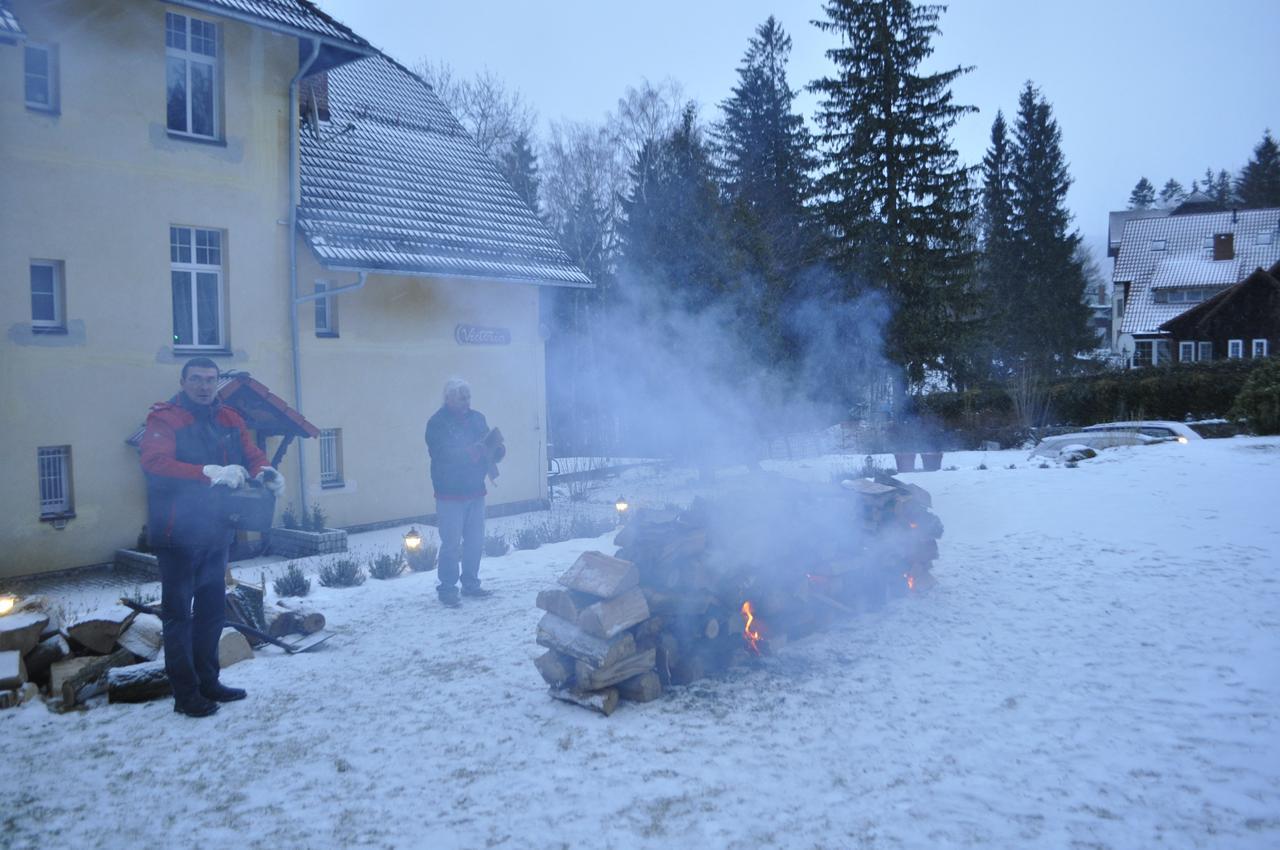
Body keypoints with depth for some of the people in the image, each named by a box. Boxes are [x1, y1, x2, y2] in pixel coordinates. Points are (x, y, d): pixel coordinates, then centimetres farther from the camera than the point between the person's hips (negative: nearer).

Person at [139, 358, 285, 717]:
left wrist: (265, 472, -20)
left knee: (212, 610, 15)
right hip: (177, 535, -6)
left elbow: (251, 454, 5)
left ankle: (207, 682, 29)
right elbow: (155, 462, -25)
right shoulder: (164, 419, -9)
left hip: (216, 532, 6)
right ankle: (185, 694, 10)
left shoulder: (229, 420, 9)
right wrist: (210, 473, -36)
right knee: (179, 613, 1)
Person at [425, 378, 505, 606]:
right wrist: (471, 452, -29)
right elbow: (441, 455, -20)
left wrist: (496, 449, -16)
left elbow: (491, 446, 8)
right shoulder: (437, 423, -9)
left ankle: (471, 584, 23)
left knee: (475, 542, 11)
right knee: (451, 543, -4)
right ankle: (447, 588, 6)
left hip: (475, 491, 6)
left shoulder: (477, 418, 8)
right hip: (450, 493, -6)